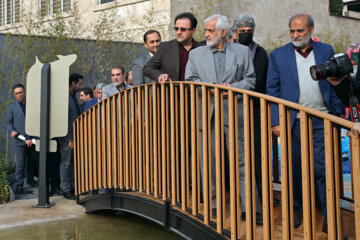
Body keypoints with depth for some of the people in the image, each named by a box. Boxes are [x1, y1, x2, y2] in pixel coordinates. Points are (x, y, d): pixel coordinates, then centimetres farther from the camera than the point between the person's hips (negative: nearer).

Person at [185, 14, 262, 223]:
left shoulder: (243, 52, 10)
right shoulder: (196, 54, 13)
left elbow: (250, 80, 8)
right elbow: (189, 81, 7)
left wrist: (233, 87, -10)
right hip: (206, 114, 2)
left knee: (241, 161, -3)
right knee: (209, 161, 6)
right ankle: (213, 204, 17)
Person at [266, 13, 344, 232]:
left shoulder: (326, 51, 7)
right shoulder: (278, 55, 4)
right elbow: (272, 90, 3)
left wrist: (337, 115, 4)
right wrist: (276, 121, -4)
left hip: (321, 122, 0)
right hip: (293, 122, 0)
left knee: (324, 169, -2)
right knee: (295, 169, 9)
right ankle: (296, 210, 24)